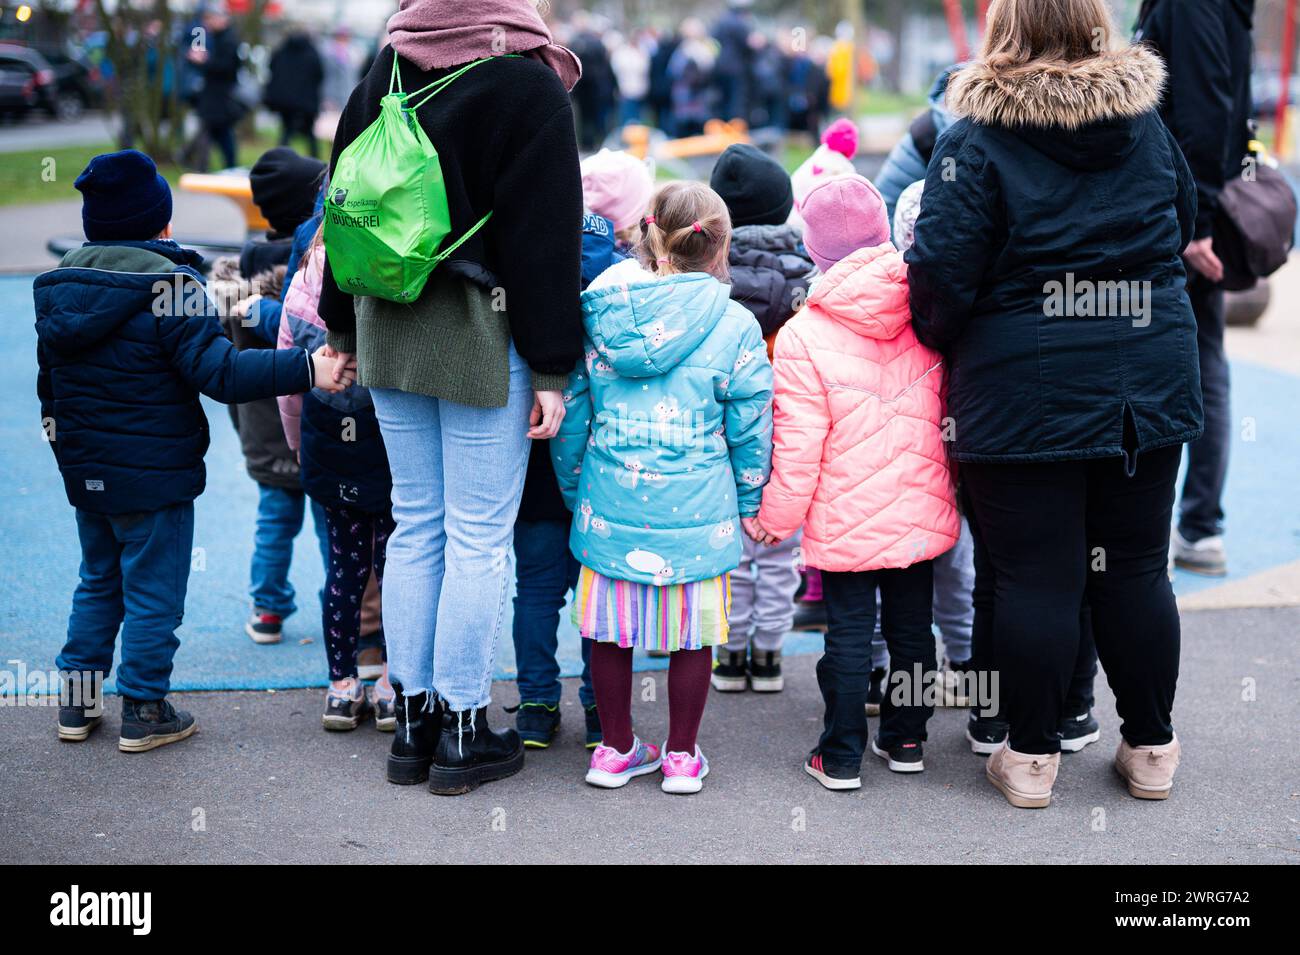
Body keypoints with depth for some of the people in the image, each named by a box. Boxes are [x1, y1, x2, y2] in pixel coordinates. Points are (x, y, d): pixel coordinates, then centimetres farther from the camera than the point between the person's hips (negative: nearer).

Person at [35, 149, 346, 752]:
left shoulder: (57, 285, 7)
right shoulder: (168, 283, -17)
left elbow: (48, 383, 16)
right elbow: (219, 373, -24)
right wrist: (306, 369, -23)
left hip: (84, 475, 7)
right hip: (154, 476, -7)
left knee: (97, 583, 20)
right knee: (153, 594, 4)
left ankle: (77, 703, 22)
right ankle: (144, 712, 9)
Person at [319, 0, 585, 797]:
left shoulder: (381, 77, 9)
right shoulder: (529, 88, -9)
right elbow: (546, 239, -12)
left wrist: (343, 327, 22)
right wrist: (552, 370, -9)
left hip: (391, 330, 6)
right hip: (482, 340, -6)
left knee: (416, 525, 14)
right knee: (479, 537, 2)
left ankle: (414, 720, 20)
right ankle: (463, 733, 9)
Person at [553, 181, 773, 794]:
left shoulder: (598, 315, -1)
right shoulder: (734, 325, -6)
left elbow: (570, 416, 5)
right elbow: (750, 427, -1)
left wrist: (573, 491, 19)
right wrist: (748, 502, 13)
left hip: (609, 504, 2)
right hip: (696, 512, -2)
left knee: (610, 629, 13)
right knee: (691, 633, 11)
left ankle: (615, 749, 25)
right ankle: (681, 757, 20)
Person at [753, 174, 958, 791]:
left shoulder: (803, 335, -16)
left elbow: (798, 446, -15)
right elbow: (950, 409, 7)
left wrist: (777, 515, -1)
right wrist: (948, 483, 22)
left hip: (845, 521, -4)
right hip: (920, 512, 4)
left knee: (848, 632, 5)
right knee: (911, 625, 15)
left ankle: (841, 756, 12)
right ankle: (906, 739, 27)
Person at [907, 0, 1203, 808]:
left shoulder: (977, 141, -11)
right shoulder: (1149, 125, 4)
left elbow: (942, 272, -15)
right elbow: (1183, 228, 19)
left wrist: (938, 337, 4)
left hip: (1023, 394, -4)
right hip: (1151, 384, 4)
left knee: (1035, 576, 4)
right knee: (1137, 568, 13)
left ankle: (1032, 756, 14)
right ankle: (1151, 748, 24)